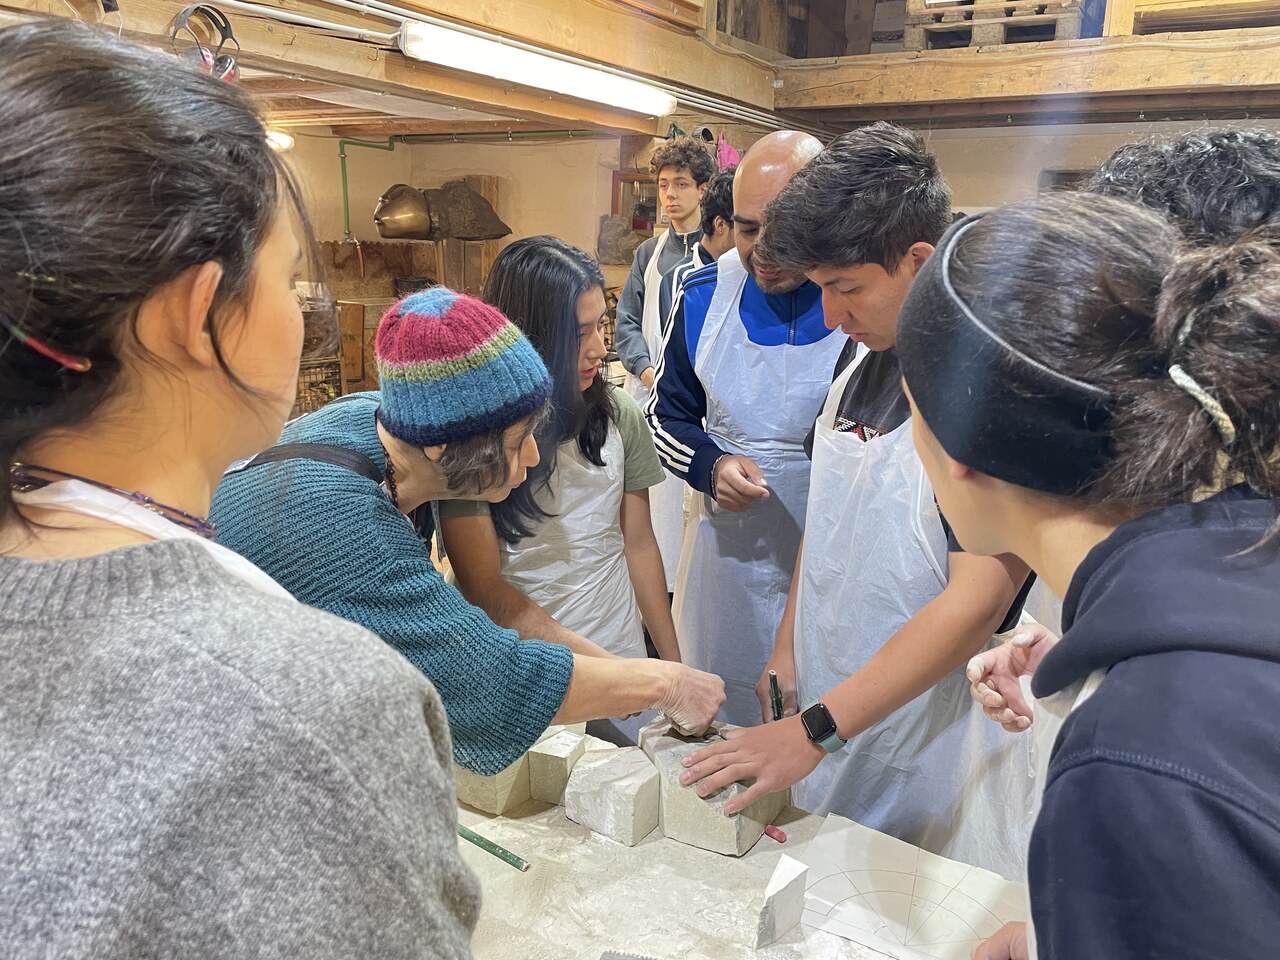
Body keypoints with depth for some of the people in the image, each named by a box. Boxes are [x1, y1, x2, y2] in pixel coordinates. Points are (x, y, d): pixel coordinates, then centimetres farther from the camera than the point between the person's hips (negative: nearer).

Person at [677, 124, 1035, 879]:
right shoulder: (862, 354, 4)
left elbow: (977, 602, -24)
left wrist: (817, 730, -24)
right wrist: (787, 651, 8)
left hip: (935, 753, -6)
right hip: (825, 710, 7)